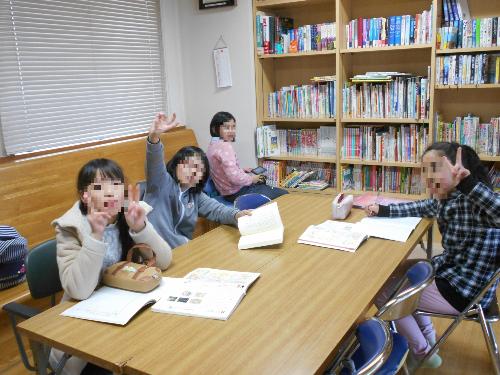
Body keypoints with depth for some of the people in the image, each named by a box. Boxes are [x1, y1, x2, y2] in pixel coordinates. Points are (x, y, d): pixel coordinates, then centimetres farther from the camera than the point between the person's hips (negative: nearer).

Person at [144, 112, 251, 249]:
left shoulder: (195, 195, 17)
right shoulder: (163, 182, -2)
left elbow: (215, 209, 9)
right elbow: (154, 163, -19)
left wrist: (236, 215, -13)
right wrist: (154, 136, -40)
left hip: (182, 249, 7)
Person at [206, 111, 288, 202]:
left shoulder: (213, 145, 6)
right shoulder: (225, 146, -22)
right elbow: (235, 177, -30)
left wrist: (242, 170, 13)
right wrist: (251, 179, -13)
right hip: (238, 192, -10)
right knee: (284, 194, -2)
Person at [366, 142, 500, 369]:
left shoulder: (474, 203, -28)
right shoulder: (445, 200, -1)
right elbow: (418, 208, 17)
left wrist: (467, 182, -56)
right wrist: (382, 210, 8)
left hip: (464, 291, -9)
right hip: (450, 271, 9)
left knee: (382, 292, 3)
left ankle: (421, 353, 24)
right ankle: (427, 338, 36)